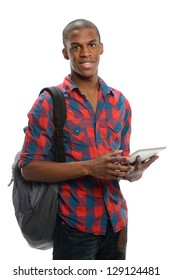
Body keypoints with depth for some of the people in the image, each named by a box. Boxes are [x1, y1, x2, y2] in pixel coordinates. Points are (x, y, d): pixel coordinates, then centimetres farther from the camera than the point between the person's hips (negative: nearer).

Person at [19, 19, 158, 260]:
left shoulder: (120, 102, 8)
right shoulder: (49, 103, -7)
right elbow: (29, 168, -11)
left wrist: (131, 172, -8)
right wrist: (88, 168, -22)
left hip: (116, 221, 5)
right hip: (74, 224, -4)